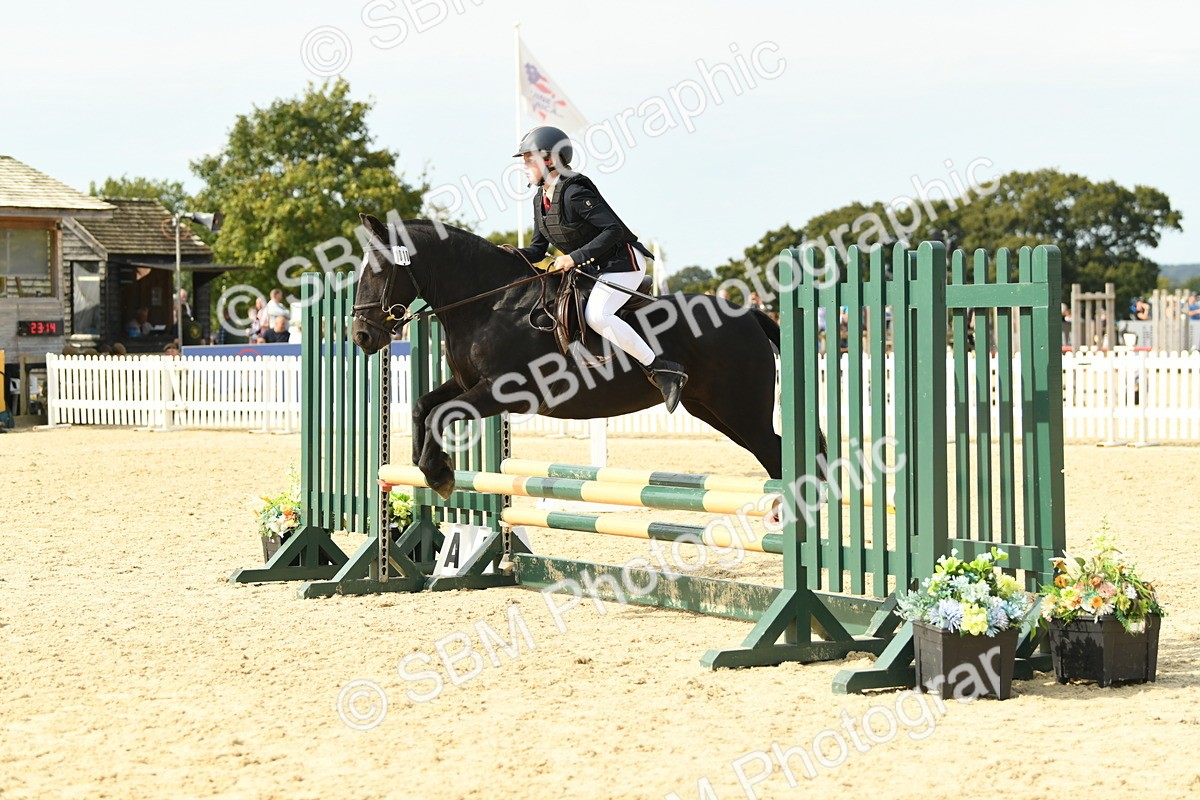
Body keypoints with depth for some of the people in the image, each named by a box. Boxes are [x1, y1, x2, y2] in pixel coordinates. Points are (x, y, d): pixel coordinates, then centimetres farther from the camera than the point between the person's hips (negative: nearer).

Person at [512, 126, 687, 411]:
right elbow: (537, 249, 10)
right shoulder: (540, 200, 7)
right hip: (594, 268, 11)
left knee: (596, 315, -30)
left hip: (623, 262, -11)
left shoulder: (574, 193, -22)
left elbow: (614, 230, -26)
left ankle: (661, 369, -22)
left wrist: (576, 257, -30)